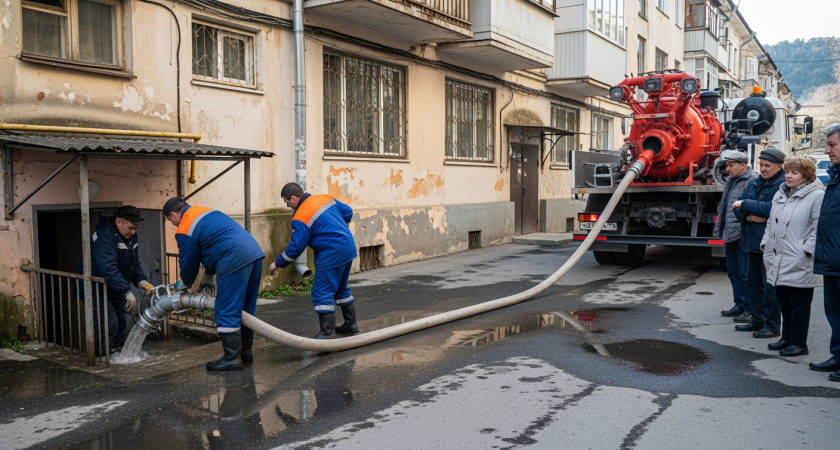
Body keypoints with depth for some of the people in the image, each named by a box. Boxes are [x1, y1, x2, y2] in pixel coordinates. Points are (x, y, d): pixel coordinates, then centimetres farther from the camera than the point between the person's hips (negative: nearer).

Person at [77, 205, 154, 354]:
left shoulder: (130, 236, 2)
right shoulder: (104, 237, -28)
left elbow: (135, 264, 8)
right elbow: (108, 269, -39)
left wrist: (141, 281, -12)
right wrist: (127, 292, -42)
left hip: (115, 290, 9)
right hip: (96, 289, -9)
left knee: (120, 321, 13)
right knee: (109, 323, -15)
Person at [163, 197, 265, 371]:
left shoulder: (184, 230, -1)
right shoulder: (206, 212, 25)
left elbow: (189, 263, 9)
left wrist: (183, 284, 30)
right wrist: (208, 276, 35)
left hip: (235, 261, -9)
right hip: (255, 252, 9)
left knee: (226, 312, 0)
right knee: (246, 307, 18)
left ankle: (232, 359, 4)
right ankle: (246, 350, 29)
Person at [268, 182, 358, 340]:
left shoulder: (301, 218, -14)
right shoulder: (325, 198, 7)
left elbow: (295, 248, -10)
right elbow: (347, 212, 14)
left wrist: (277, 264, 3)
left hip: (332, 254, -9)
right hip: (348, 246, 9)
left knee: (322, 293, -2)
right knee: (341, 288, 21)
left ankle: (327, 333, 0)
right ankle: (350, 325, 30)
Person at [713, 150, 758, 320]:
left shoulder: (753, 181, -13)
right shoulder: (730, 180, 17)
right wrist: (721, 228, 21)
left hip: (743, 236, -10)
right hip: (730, 235, 10)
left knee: (745, 274, -3)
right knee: (733, 272, 16)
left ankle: (750, 309, 6)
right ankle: (740, 305, 27)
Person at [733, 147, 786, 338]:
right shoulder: (755, 184, 14)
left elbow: (771, 209, -24)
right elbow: (737, 207, 11)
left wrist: (745, 204, -14)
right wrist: (749, 216, -10)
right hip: (752, 242, 9)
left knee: (770, 285, -3)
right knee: (753, 283, 16)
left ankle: (772, 326, 7)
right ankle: (757, 321, 28)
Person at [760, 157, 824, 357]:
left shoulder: (816, 196, -8)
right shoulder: (780, 194, 15)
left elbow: (818, 227, -13)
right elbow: (771, 222, 22)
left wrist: (807, 250, -17)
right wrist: (766, 243, 13)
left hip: (800, 264, -7)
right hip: (778, 261, 7)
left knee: (799, 304, 1)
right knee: (784, 302, 15)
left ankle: (799, 343, 11)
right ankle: (787, 338, 27)